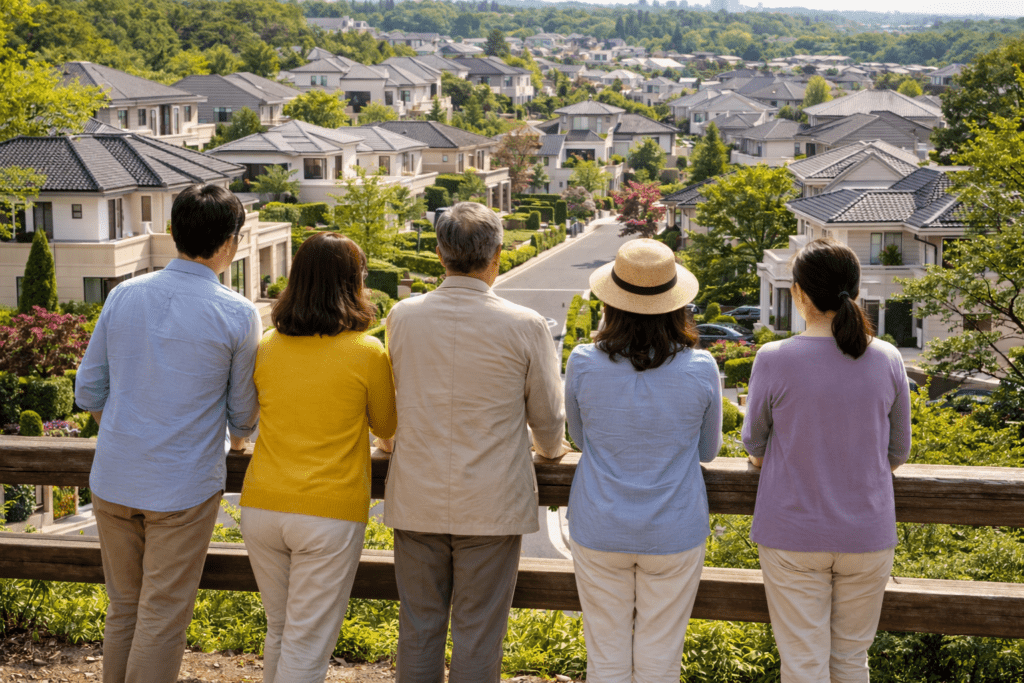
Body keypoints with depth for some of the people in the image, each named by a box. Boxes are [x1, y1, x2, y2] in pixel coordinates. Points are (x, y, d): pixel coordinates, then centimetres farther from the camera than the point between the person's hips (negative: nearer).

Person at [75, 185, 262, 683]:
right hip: (184, 487, -4)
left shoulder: (123, 296, 1)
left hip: (113, 479, 4)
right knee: (162, 618, 4)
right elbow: (243, 410, 1)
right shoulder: (238, 315, -10)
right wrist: (237, 436, 24)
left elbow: (89, 390, 7)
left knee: (124, 608, 17)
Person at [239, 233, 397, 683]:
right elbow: (386, 427, 7)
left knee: (280, 629, 21)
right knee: (307, 645, 3)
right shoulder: (366, 353, -9)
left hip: (262, 506, 5)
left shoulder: (267, 347, 3)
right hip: (329, 512, -4)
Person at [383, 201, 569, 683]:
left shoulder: (403, 317, -2)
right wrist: (551, 448, 25)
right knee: (477, 634, 5)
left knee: (419, 629, 12)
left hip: (417, 500, 3)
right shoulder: (524, 327, -10)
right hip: (491, 505, -3)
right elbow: (548, 418, 2)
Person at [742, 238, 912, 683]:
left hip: (792, 534, -2)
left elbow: (755, 448, 0)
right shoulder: (887, 361, -7)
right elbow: (896, 454, 4)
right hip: (867, 536, 2)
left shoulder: (774, 360, -14)